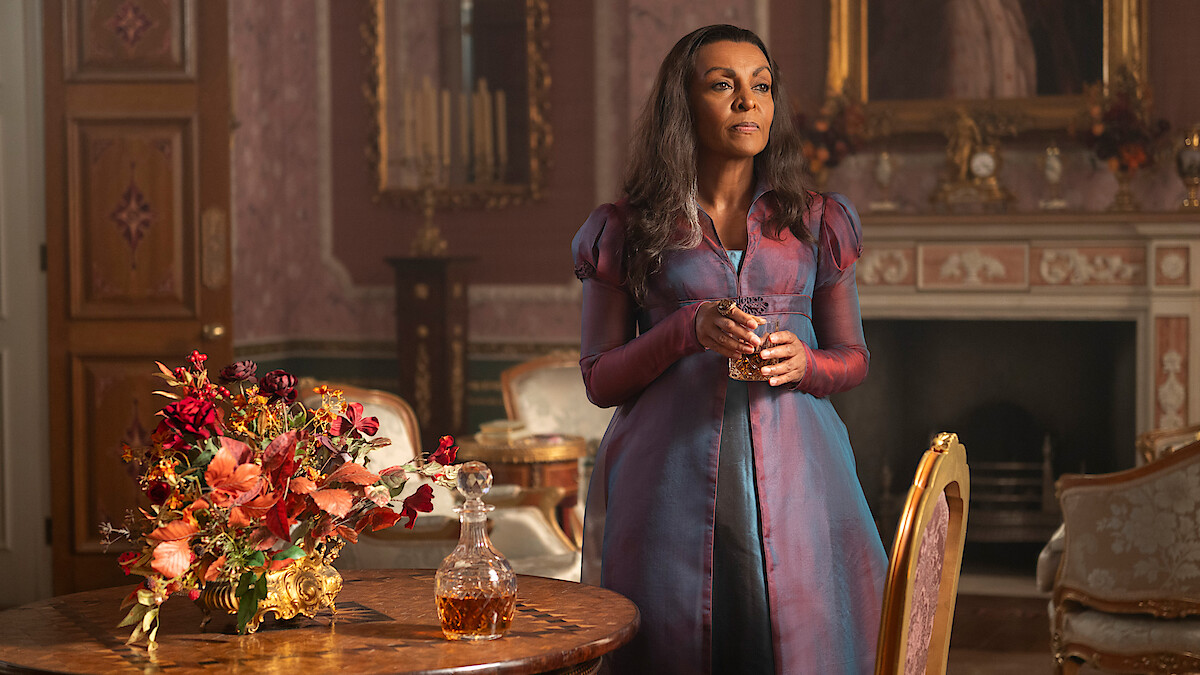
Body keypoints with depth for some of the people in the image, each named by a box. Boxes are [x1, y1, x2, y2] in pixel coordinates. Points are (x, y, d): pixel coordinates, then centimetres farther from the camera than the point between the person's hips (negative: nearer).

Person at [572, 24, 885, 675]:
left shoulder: (816, 222, 11)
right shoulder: (627, 230, 5)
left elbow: (853, 358, 15)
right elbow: (599, 379, 4)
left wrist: (803, 362, -7)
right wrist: (688, 329, -12)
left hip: (792, 471, 2)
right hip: (669, 473, -1)